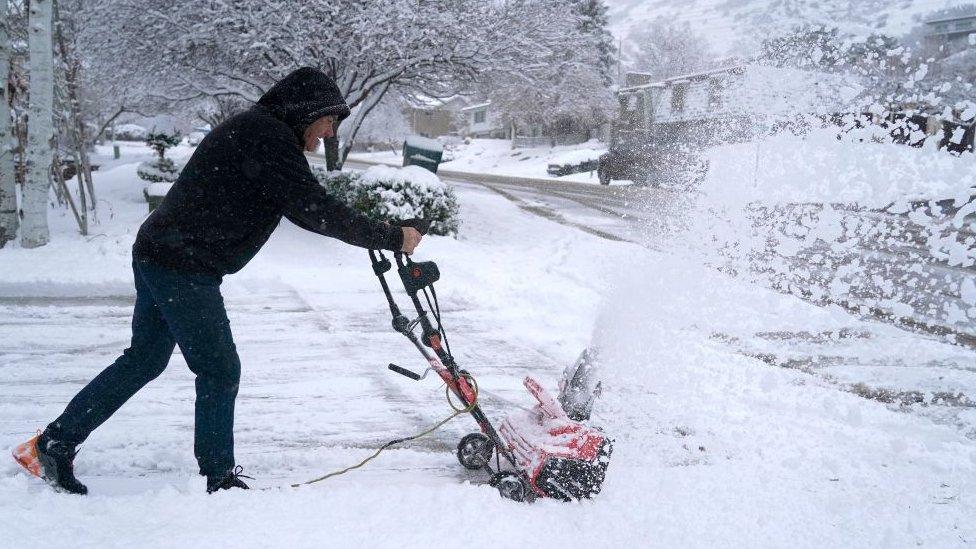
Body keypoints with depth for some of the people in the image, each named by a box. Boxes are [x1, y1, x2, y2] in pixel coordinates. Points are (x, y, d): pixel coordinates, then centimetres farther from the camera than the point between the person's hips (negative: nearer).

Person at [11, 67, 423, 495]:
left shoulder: (253, 130, 16)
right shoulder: (268, 138, -16)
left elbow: (303, 204, 23)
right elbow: (314, 210, -21)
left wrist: (367, 231, 15)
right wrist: (392, 238, -14)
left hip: (157, 256, 10)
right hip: (184, 268, -10)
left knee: (145, 359, 18)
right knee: (219, 369, -2)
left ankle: (53, 444, 26)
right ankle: (218, 479, 8)